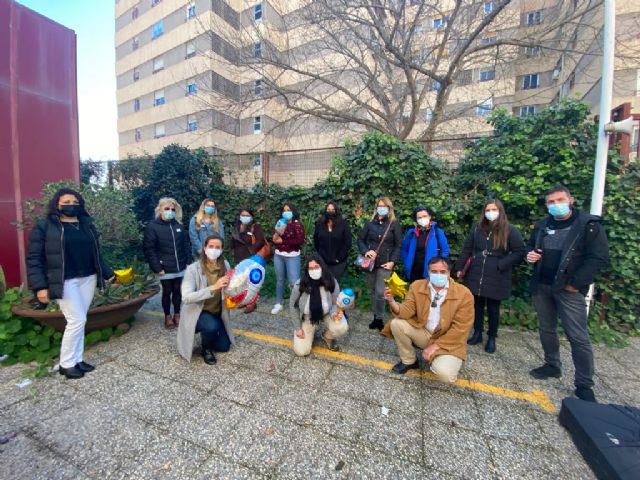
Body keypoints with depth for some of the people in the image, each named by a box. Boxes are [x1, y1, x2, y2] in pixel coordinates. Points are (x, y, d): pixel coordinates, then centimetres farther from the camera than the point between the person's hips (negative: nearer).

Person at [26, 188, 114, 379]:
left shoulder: (87, 225, 11)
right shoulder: (44, 226, -4)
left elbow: (96, 254, 15)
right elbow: (34, 258, -6)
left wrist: (108, 274, 12)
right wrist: (40, 286, -14)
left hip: (88, 279, 5)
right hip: (64, 282, -5)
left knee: (79, 320, 11)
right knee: (77, 320, -5)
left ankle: (77, 360, 24)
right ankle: (66, 364, 14)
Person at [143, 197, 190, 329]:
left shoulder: (178, 225, 6)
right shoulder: (152, 226, -7)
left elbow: (185, 245, 10)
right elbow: (148, 249, -9)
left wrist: (187, 262, 4)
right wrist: (157, 268, -12)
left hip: (180, 268, 3)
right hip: (165, 269, -3)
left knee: (178, 291, 13)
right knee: (167, 292, 11)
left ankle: (177, 314, 30)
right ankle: (167, 316, 28)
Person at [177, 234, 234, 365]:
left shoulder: (225, 265, -10)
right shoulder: (193, 269, -22)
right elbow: (186, 298, -32)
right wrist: (213, 287, -42)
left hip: (217, 313, 5)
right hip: (197, 312, -4)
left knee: (224, 347, 7)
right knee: (211, 326, -35)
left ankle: (206, 333, 37)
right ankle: (206, 349, 0)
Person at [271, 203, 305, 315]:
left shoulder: (297, 224, -7)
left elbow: (300, 241, -18)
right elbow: (274, 240, 6)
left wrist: (283, 241, -13)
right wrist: (277, 233, -17)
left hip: (292, 257, -5)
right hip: (278, 256, 5)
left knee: (294, 282, -6)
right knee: (280, 280, 14)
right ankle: (278, 303, 29)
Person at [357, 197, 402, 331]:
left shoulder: (394, 224, -1)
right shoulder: (370, 223, 5)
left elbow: (398, 245, -2)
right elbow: (361, 240, 8)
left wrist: (392, 261, -11)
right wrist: (366, 251, -11)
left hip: (385, 263, -3)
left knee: (380, 292, -7)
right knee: (373, 291, 11)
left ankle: (379, 319, 11)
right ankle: (375, 317, 25)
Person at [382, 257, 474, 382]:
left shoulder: (464, 294, -15)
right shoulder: (417, 286, -7)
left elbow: (460, 328, -15)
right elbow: (407, 311, -13)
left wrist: (436, 345, -18)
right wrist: (392, 302, -35)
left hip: (448, 341, -3)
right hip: (422, 331, 3)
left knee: (444, 374, -27)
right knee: (396, 324, -20)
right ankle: (409, 361, 5)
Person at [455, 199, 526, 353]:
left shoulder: (509, 230, -4)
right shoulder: (477, 229, 5)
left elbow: (520, 251, -6)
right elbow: (466, 249, 7)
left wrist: (501, 265, -15)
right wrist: (459, 268, 4)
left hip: (496, 278, -3)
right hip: (476, 275, 3)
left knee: (493, 308, 10)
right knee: (477, 305, 14)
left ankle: (492, 338, 27)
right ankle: (477, 333, 30)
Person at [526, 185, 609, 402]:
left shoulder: (589, 225, -7)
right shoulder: (542, 225, 9)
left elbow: (599, 258, -11)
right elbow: (531, 246, 22)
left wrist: (575, 284, -15)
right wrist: (530, 254, -1)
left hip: (569, 289, -5)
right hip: (541, 287, 5)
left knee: (578, 337, -1)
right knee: (546, 329, 16)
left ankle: (584, 385, 12)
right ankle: (552, 365, 33)